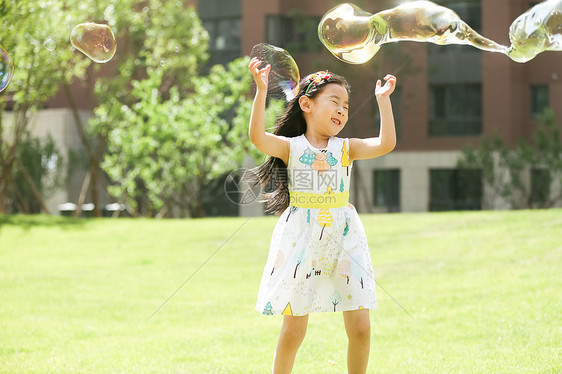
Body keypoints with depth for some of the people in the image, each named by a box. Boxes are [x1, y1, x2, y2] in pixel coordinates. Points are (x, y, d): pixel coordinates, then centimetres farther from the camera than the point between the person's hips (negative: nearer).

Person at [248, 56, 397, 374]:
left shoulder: (346, 149, 6)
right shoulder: (291, 147, -2)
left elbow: (386, 143, -7)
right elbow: (258, 137, -20)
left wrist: (383, 99, -8)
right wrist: (261, 91, -27)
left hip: (343, 240, 3)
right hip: (302, 240, -3)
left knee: (360, 327, 0)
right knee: (294, 329, 1)